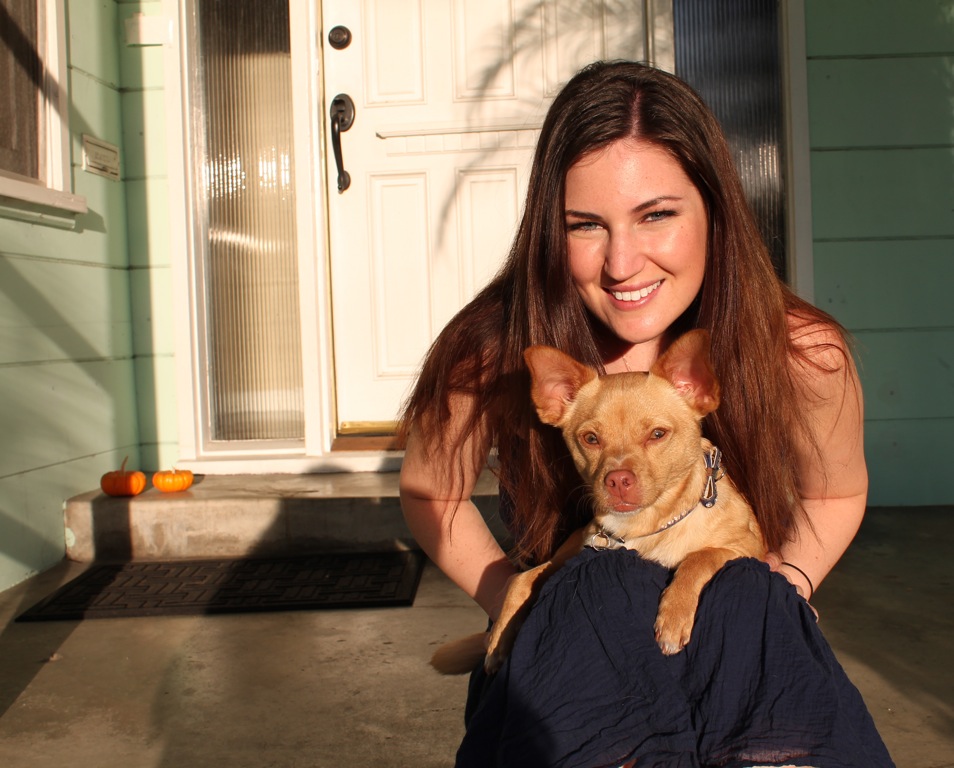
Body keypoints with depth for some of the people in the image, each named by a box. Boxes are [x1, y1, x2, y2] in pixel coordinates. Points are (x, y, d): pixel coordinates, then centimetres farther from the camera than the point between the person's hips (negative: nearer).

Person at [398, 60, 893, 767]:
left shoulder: (803, 356, -15)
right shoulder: (493, 352, -19)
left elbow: (836, 495, 8)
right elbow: (428, 490, 1)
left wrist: (784, 586, -10)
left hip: (747, 656, 3)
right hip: (569, 656, -2)